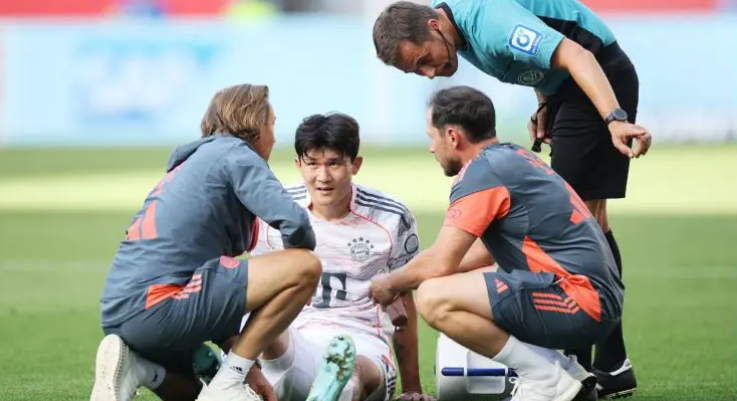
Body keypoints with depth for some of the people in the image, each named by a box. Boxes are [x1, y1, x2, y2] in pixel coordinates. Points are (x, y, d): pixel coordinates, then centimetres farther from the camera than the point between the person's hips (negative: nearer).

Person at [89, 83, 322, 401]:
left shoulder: (190, 164, 29)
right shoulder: (236, 153, 2)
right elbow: (293, 222, -14)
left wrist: (244, 364, 22)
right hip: (157, 303, -10)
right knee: (305, 268, -10)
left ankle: (134, 366, 3)